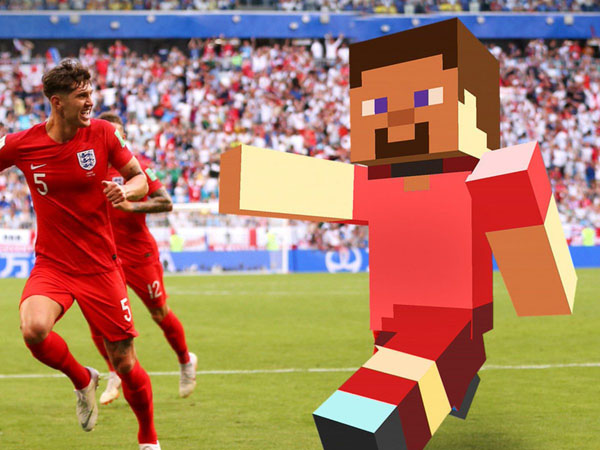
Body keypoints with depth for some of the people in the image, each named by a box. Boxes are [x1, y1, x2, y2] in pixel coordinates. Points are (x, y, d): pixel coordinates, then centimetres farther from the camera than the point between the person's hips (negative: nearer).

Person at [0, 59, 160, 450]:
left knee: (125, 365, 3)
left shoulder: (103, 133, -5)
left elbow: (140, 179, 4)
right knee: (34, 329, -31)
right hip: (52, 266, 0)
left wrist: (126, 190, -18)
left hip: (101, 267, 0)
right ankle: (83, 380, 4)